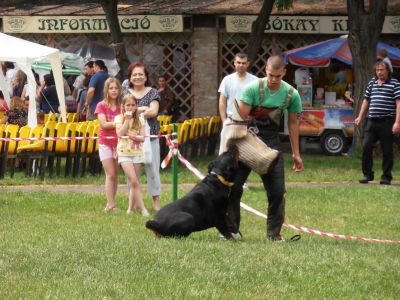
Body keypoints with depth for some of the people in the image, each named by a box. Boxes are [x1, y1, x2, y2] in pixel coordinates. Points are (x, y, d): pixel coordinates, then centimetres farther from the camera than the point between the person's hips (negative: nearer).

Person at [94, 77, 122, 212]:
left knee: (115, 174, 4)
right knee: (110, 174, -10)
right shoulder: (101, 106, -2)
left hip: (119, 142, 3)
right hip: (105, 142, -3)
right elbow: (104, 124, -13)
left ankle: (110, 204, 9)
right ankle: (111, 205, -13)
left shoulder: (121, 106, 7)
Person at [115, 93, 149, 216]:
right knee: (134, 181, -14)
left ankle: (131, 207, 14)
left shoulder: (140, 120, 7)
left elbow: (142, 138, 1)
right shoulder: (119, 118, 1)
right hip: (124, 152, -3)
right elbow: (120, 133, -14)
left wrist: (132, 136, -15)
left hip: (137, 152, 3)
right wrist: (127, 119, -14)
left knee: (135, 182, 4)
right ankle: (142, 208, -15)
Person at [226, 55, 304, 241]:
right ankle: (231, 229, 6)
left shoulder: (291, 95, -4)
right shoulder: (253, 88, -13)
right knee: (234, 185, -5)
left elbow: (293, 124, 5)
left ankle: (274, 233, 7)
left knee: (277, 191, -3)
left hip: (272, 142, 2)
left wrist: (296, 154, 6)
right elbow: (241, 117, -13)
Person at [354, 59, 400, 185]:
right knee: (366, 147, -3)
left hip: (387, 122, -4)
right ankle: (367, 174, 7)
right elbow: (366, 100, 24)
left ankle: (386, 177, 9)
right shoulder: (372, 83, 14)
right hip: (372, 121, 4)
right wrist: (360, 117, 20)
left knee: (387, 150, 1)